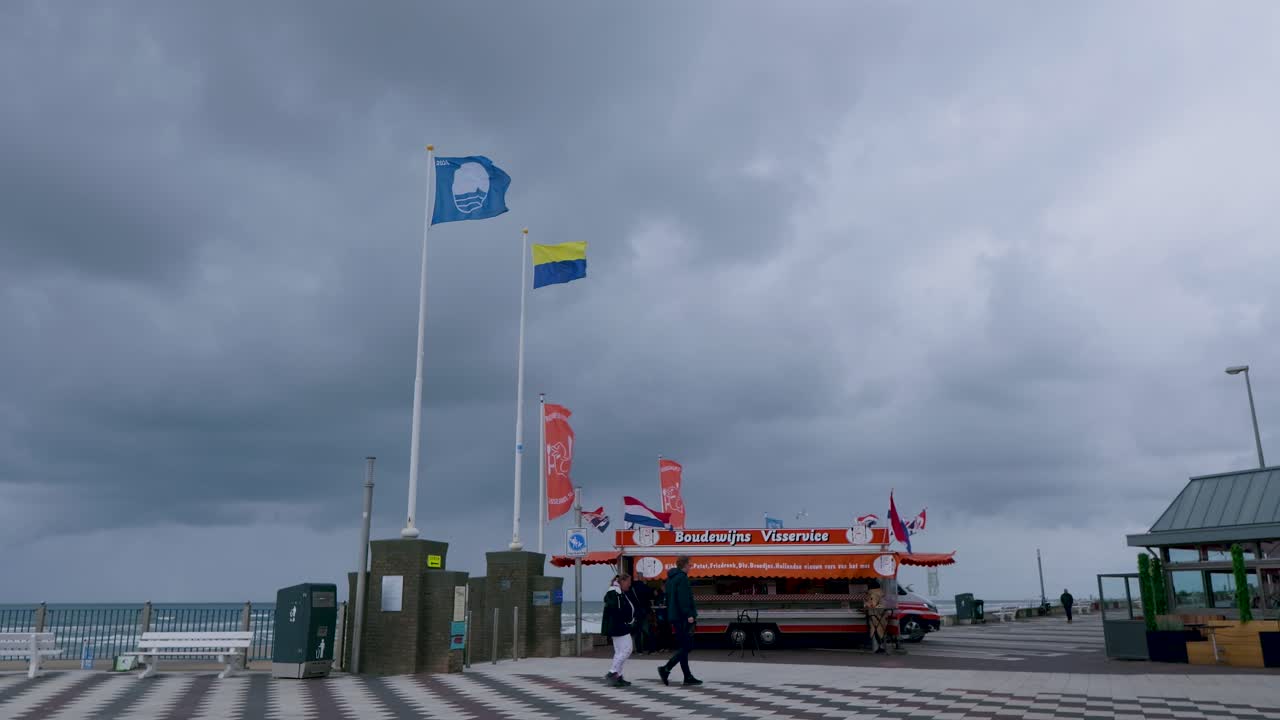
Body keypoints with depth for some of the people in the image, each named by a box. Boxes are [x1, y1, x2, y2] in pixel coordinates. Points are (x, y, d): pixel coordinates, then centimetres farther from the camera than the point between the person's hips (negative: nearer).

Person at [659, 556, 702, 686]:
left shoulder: (670, 578, 17)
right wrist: (689, 615, -22)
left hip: (674, 616, 10)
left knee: (683, 647, 11)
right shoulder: (682, 578, -13)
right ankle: (666, 668, -13)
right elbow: (684, 599, -22)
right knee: (687, 647, -7)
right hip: (683, 617, -10)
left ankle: (688, 677, 13)